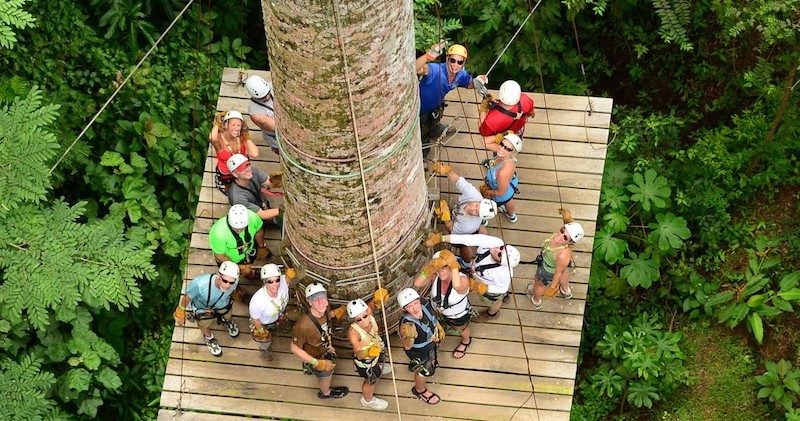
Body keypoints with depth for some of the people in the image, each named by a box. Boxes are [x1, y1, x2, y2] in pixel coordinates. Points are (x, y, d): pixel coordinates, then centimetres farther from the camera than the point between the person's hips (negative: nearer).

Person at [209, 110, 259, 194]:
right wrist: (217, 124, -29)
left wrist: (246, 137, -18)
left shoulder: (241, 138, -11)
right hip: (225, 179, -3)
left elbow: (254, 154, -29)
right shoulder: (219, 139, -22)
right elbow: (212, 138, -51)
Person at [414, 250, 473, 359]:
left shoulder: (462, 279, -42)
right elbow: (417, 284, -45)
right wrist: (429, 269, -55)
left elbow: (457, 286, -67)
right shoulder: (435, 276, -32)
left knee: (461, 330, 32)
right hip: (438, 310, 3)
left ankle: (466, 340, 67)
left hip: (459, 315, -3)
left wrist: (453, 264, -60)